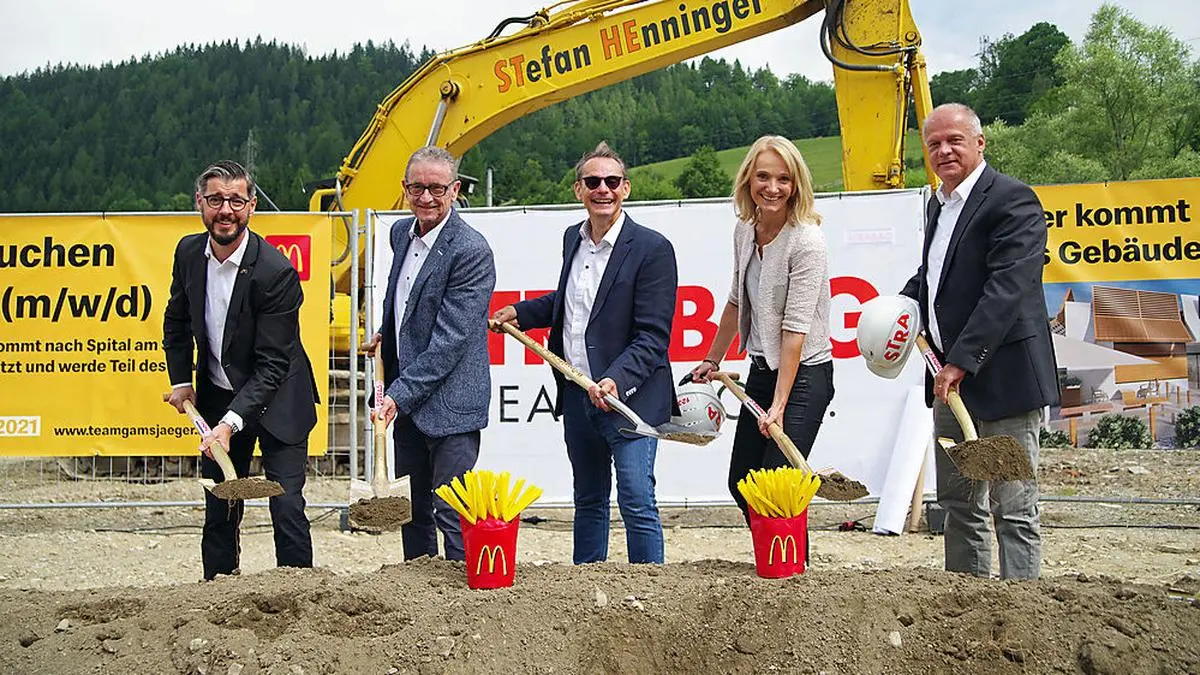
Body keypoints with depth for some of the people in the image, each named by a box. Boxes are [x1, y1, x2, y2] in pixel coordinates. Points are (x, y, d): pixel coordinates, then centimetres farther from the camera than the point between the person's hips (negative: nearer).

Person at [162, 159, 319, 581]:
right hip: (217, 396, 5)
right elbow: (176, 321, 14)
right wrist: (180, 380, 5)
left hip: (275, 400, -5)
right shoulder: (189, 252, -5)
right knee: (218, 510, 11)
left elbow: (272, 363, -24)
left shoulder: (276, 272, -24)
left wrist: (231, 422, -30)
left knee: (287, 507, -8)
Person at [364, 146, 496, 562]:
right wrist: (385, 332, 26)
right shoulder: (401, 232, 7)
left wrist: (399, 395, -23)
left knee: (451, 514, -4)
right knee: (411, 509, 17)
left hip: (449, 403, -8)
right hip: (405, 401, 8)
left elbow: (449, 341, -22)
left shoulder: (471, 252, -18)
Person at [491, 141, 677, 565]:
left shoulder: (652, 248, -12)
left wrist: (616, 380, -28)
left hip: (629, 397, -7)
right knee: (588, 500, 18)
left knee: (636, 502, -8)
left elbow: (652, 336, -16)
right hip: (577, 396, 7)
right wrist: (520, 313, 23)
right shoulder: (573, 239, 10)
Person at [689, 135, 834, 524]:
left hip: (804, 376, -8)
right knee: (741, 485, 13)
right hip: (761, 371, 8)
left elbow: (796, 329, -23)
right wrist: (712, 360, 23)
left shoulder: (807, 241, -19)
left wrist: (779, 406, -25)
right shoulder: (744, 230, 3)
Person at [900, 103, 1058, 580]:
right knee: (957, 503, 16)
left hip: (1003, 379, -9)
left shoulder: (1013, 200, -13)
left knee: (1013, 510, -4)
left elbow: (1007, 289, -22)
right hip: (951, 378, 9)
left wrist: (962, 361, -25)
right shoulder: (939, 203, 15)